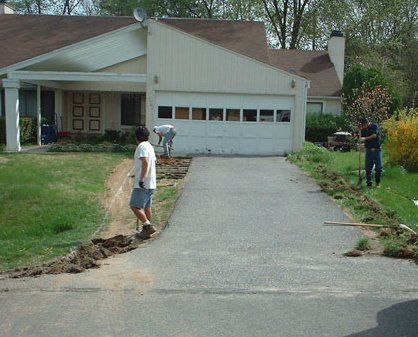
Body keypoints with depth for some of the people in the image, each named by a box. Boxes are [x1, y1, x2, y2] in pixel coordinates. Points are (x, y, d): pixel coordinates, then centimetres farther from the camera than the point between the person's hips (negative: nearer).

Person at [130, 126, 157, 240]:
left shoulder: (142, 146, -13)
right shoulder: (150, 146, 16)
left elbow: (145, 162, -25)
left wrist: (141, 179, -26)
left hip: (143, 184, -10)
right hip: (151, 183, 10)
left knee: (135, 206, -8)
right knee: (147, 207, 14)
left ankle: (148, 226, -11)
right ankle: (147, 229, 18)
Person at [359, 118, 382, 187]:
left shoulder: (375, 126, -6)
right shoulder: (363, 130, 7)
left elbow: (374, 135, -20)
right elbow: (362, 139, 6)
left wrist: (365, 138, -29)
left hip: (377, 150, -3)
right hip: (368, 150, 3)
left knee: (378, 167, 0)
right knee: (368, 168, 0)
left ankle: (378, 183, 13)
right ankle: (369, 183, 5)